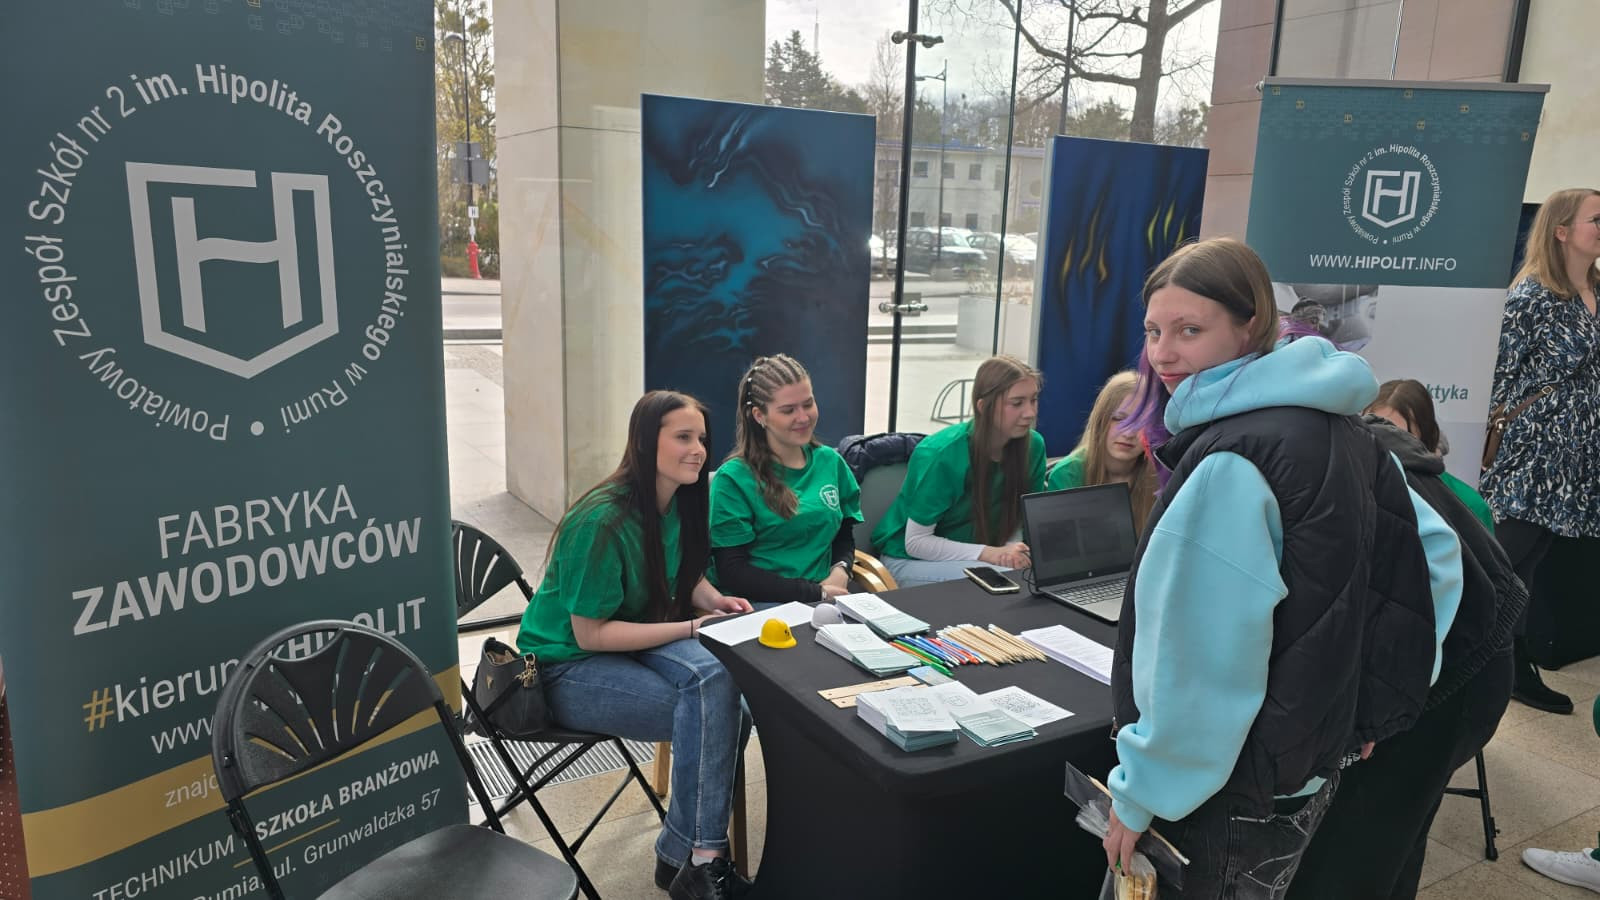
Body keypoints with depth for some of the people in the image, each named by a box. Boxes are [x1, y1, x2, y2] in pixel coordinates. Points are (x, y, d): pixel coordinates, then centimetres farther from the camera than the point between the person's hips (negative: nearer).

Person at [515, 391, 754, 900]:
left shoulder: (680, 501, -3)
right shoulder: (604, 521, -26)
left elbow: (685, 574, 15)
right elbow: (591, 635, -22)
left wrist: (714, 601, -7)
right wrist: (692, 628, -24)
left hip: (635, 638, 7)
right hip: (569, 667, -7)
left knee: (718, 680, -25)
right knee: (711, 710, -25)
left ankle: (682, 852, -13)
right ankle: (699, 858, -10)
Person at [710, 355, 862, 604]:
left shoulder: (830, 462, 10)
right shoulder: (733, 478, -6)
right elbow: (731, 572, -8)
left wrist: (840, 572, -3)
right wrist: (816, 593, -13)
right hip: (758, 608, -4)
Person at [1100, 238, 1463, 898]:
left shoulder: (1230, 466, -25)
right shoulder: (1335, 428, 3)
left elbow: (1199, 659, -27)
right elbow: (1434, 554, 12)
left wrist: (1142, 793, -16)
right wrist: (1368, 702, 13)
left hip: (1235, 794, -9)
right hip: (1310, 763, 9)